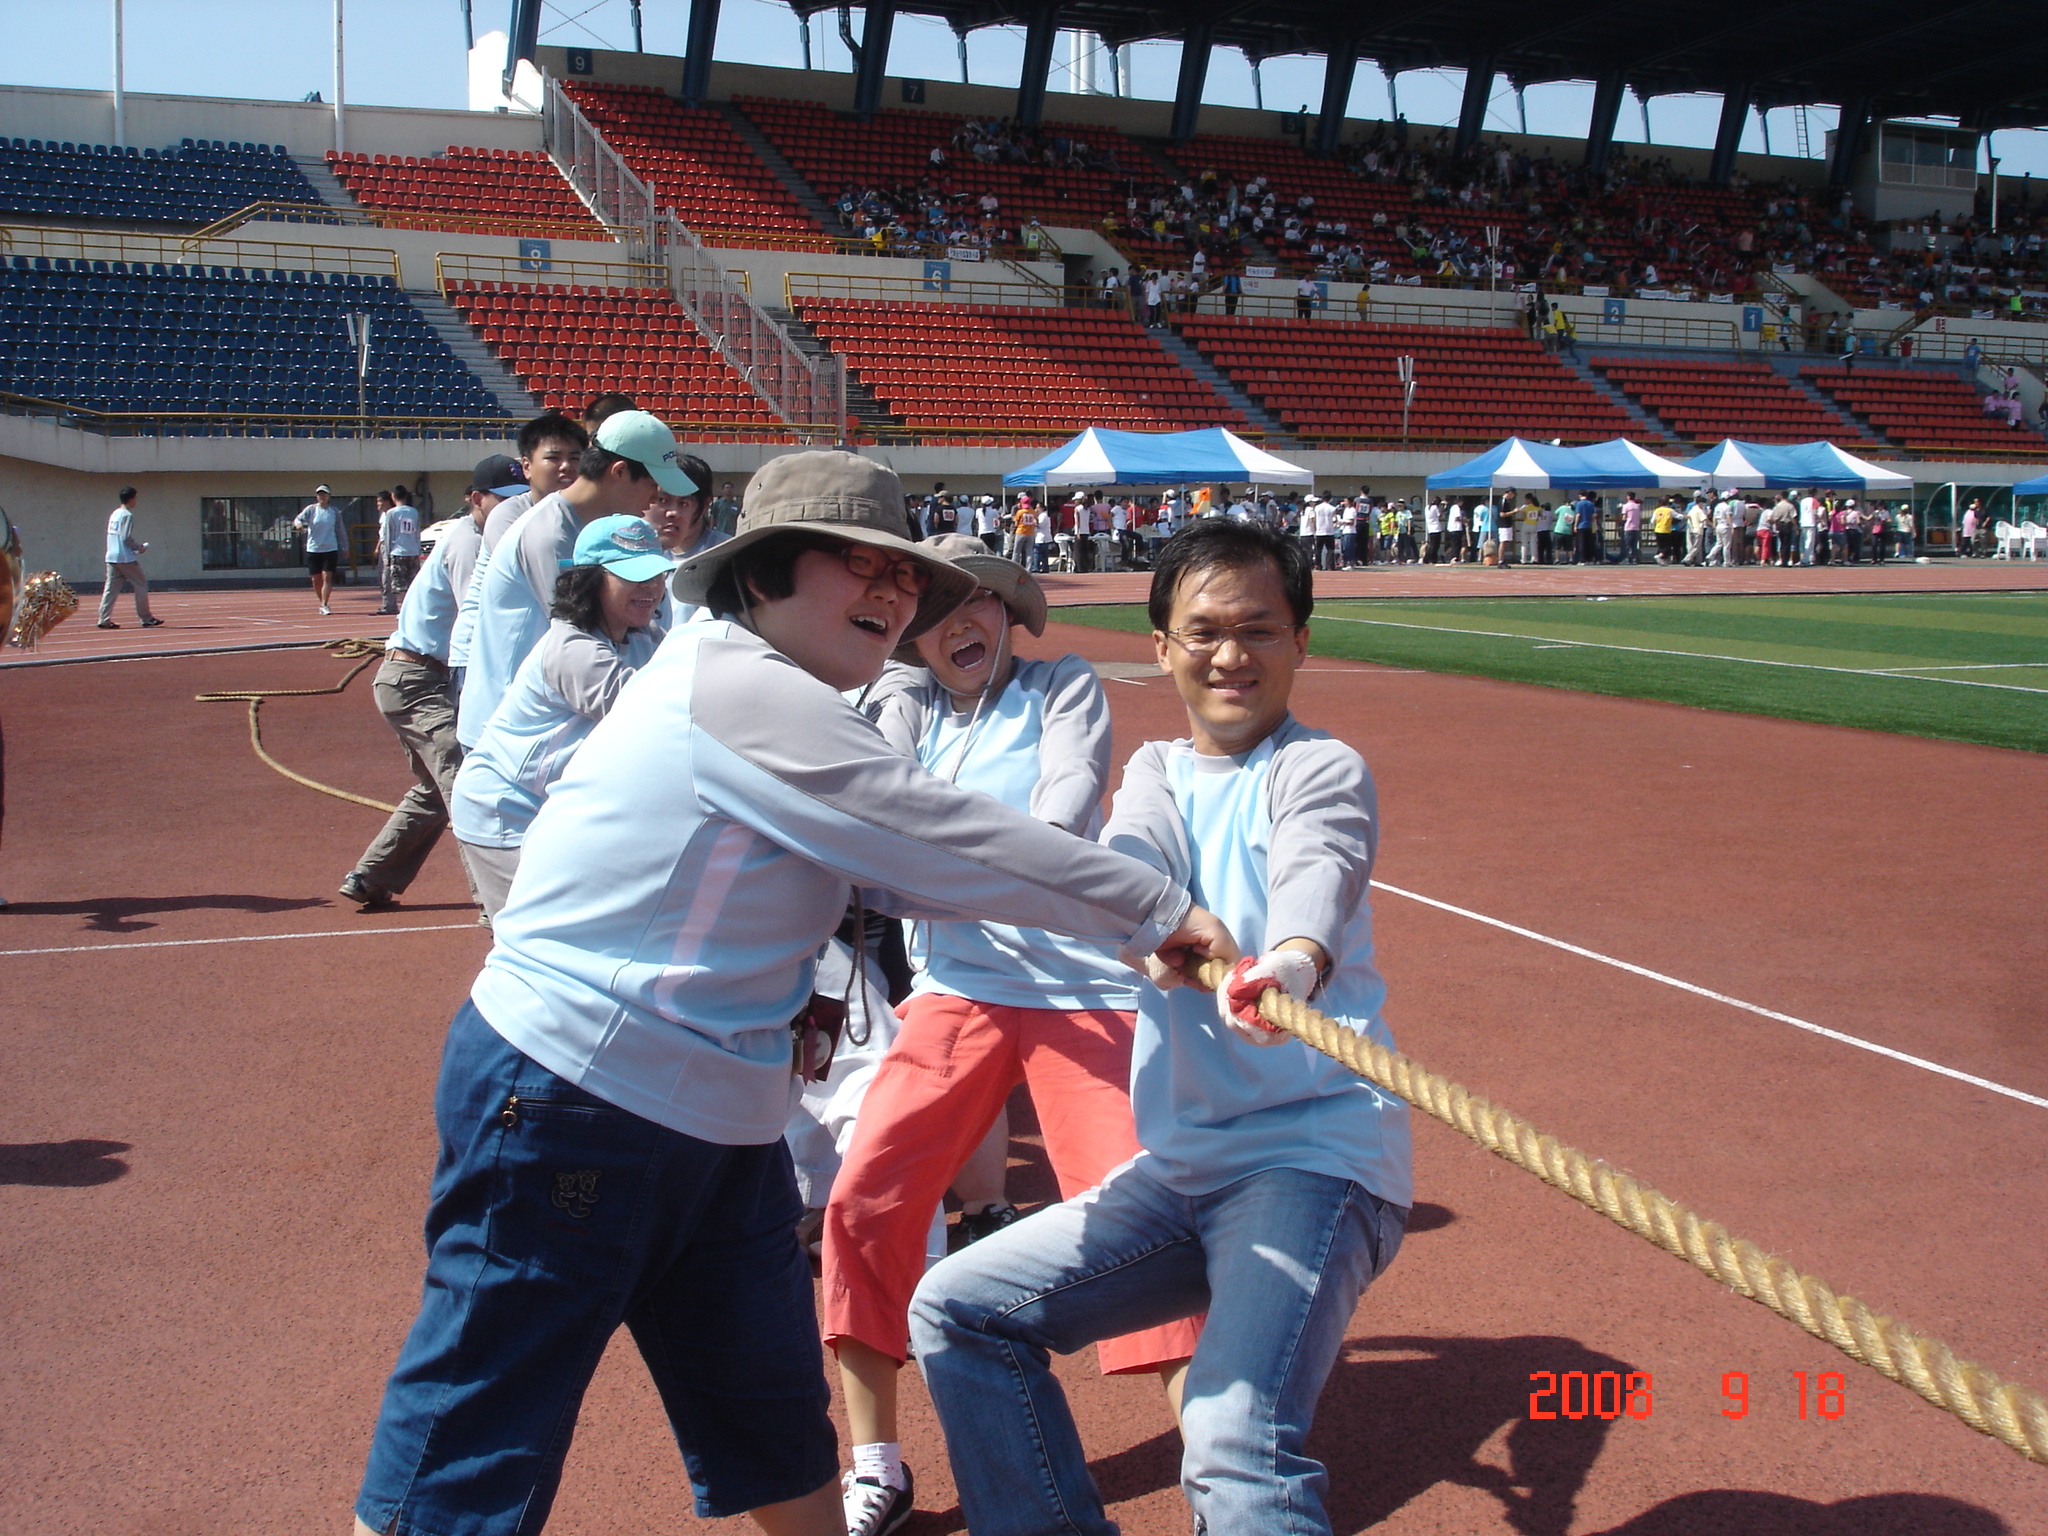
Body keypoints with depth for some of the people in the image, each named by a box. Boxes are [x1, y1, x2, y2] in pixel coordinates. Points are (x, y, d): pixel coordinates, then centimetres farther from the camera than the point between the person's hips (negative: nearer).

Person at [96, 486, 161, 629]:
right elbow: (126, 538, -18)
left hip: (111, 557, 8)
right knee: (140, 584, 3)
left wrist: (137, 544, 17)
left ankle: (104, 619, -2)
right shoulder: (127, 515, -11)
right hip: (126, 558, -8)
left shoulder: (114, 514, 15)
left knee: (111, 588, 4)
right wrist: (139, 547, -4)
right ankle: (146, 618, 7)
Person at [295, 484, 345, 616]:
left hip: (330, 549, -1)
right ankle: (322, 603, 22)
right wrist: (298, 523, -32)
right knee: (316, 579, 6)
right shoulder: (311, 509, 2)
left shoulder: (335, 511, 4)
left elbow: (339, 530, 12)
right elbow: (298, 519, -8)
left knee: (327, 577, -12)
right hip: (313, 549, 1)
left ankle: (324, 605, -14)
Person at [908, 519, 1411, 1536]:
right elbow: (1129, 853, -9)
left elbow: (1319, 867, -26)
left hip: (1315, 1157, -7)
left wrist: (1296, 961, -51)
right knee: (956, 1311, 6)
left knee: (1236, 1451, -28)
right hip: (1179, 1167, 7)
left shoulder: (1318, 767, -1)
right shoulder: (1156, 772, 15)